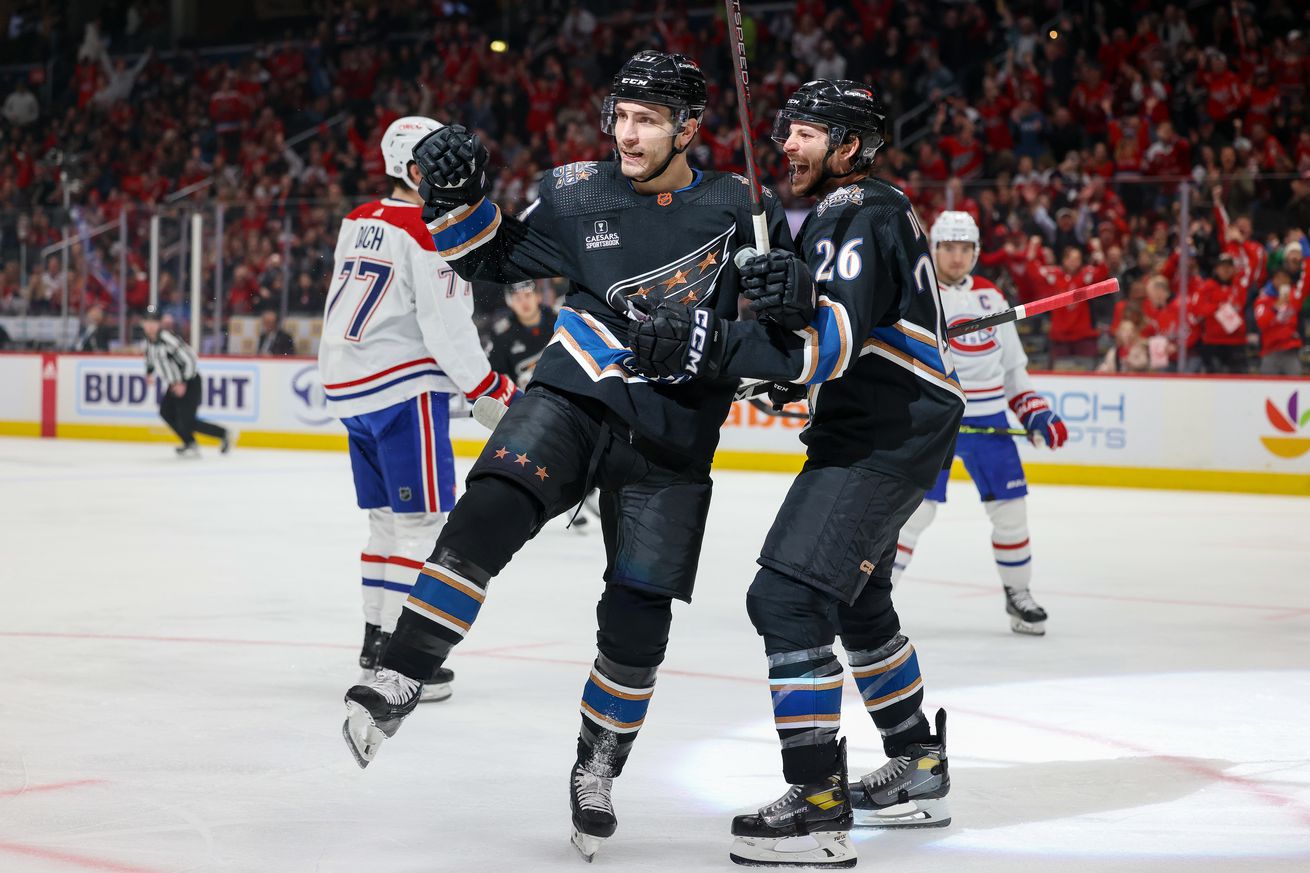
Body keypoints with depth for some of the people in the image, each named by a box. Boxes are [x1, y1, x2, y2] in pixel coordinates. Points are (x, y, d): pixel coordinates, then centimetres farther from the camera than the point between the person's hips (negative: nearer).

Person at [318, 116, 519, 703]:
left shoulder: (358, 221, 13)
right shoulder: (428, 231, -13)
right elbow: (447, 330, -16)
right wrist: (494, 391, -7)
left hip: (348, 386, 9)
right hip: (404, 389, -9)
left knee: (388, 517, 17)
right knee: (422, 520, -6)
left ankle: (375, 644, 22)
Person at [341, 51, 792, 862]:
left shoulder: (738, 208, -2)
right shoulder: (578, 195, 1)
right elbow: (492, 257, 12)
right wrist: (457, 206, -6)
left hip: (670, 440, 0)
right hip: (570, 402, 0)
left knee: (638, 619, 0)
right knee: (489, 515, -26)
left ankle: (597, 769, 20)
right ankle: (398, 681, -25)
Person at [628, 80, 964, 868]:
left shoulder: (862, 218, -18)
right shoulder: (841, 213, 15)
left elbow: (834, 344, -31)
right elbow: (822, 340, 12)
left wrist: (705, 344, -38)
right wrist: (795, 294, -11)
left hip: (888, 441, -11)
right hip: (867, 432, 11)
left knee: (790, 597, -18)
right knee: (856, 602, 25)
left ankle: (819, 809, -18)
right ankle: (919, 772, 38)